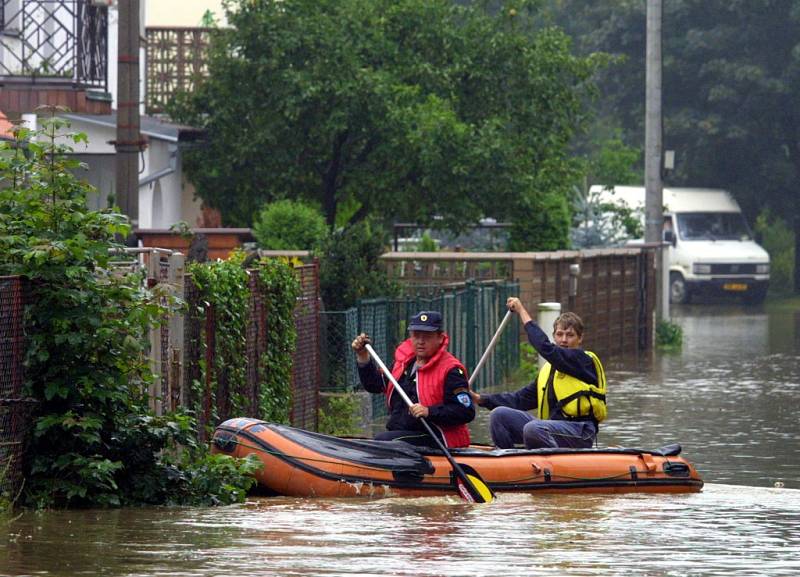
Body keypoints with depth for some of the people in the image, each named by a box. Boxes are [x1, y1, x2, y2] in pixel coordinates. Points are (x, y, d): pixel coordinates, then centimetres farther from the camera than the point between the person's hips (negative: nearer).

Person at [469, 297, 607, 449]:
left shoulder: (583, 360, -4)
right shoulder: (548, 369, 22)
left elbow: (546, 348, -17)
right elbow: (522, 399, 19)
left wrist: (521, 311, -9)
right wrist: (481, 399, 7)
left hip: (579, 432, -8)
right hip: (553, 427, 8)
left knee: (533, 429, -36)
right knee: (499, 415, -3)